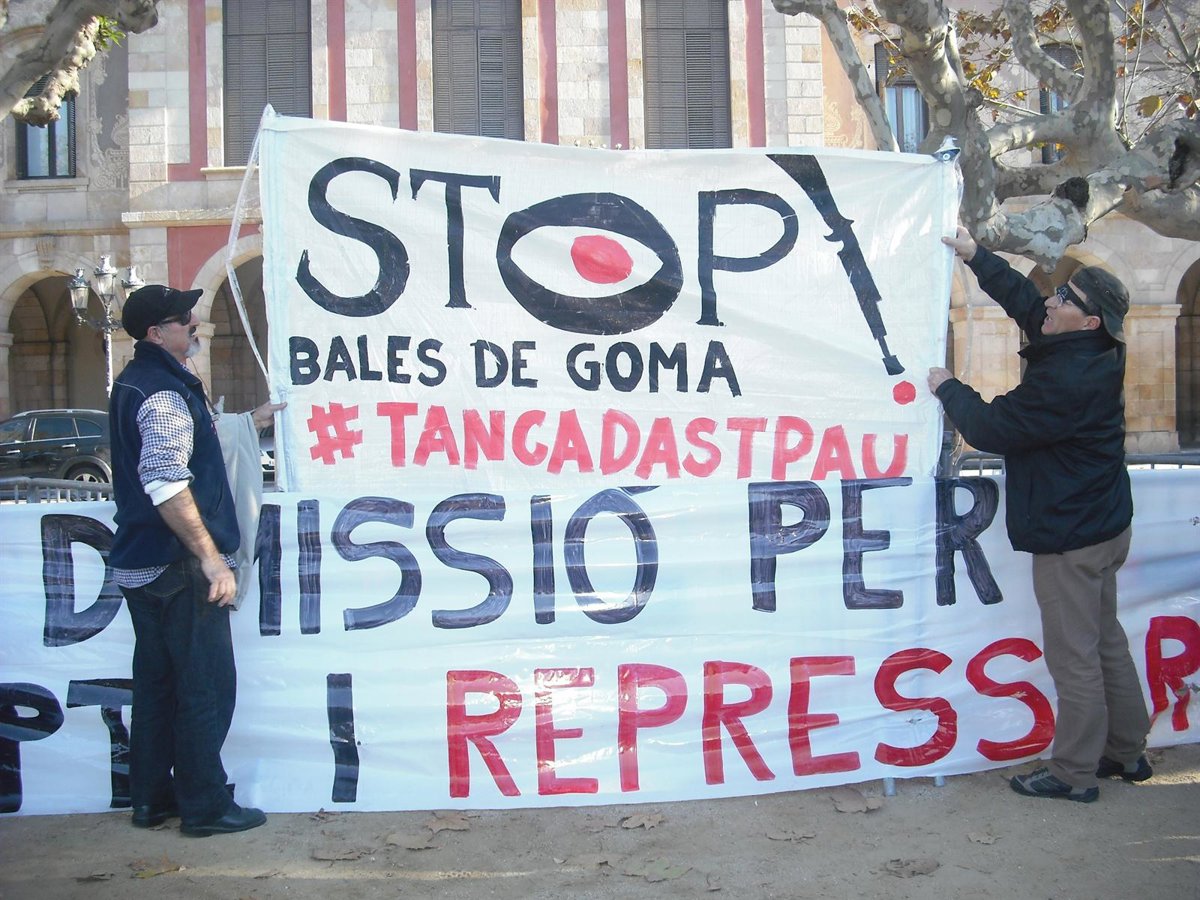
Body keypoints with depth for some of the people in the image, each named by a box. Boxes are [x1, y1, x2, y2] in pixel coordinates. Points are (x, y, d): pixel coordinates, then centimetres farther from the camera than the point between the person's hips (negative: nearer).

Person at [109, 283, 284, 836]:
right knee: (207, 687, 0)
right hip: (177, 567, -10)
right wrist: (212, 558, -24)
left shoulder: (135, 384, 14)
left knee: (156, 684, 16)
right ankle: (205, 806, 8)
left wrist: (249, 422, 29)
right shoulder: (165, 390, -17)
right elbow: (166, 484, -27)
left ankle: (151, 799, 25)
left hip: (141, 563, 10)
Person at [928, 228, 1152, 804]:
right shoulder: (1092, 357, 4)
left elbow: (992, 429, -19)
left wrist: (949, 389, -3)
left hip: (1071, 538, -10)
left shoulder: (1067, 380, -26)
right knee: (1105, 641, 19)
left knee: (1073, 657, 0)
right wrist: (975, 255, 15)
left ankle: (1074, 773, 12)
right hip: (1102, 525, 10)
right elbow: (1023, 300, 16)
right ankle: (1126, 752, 32)